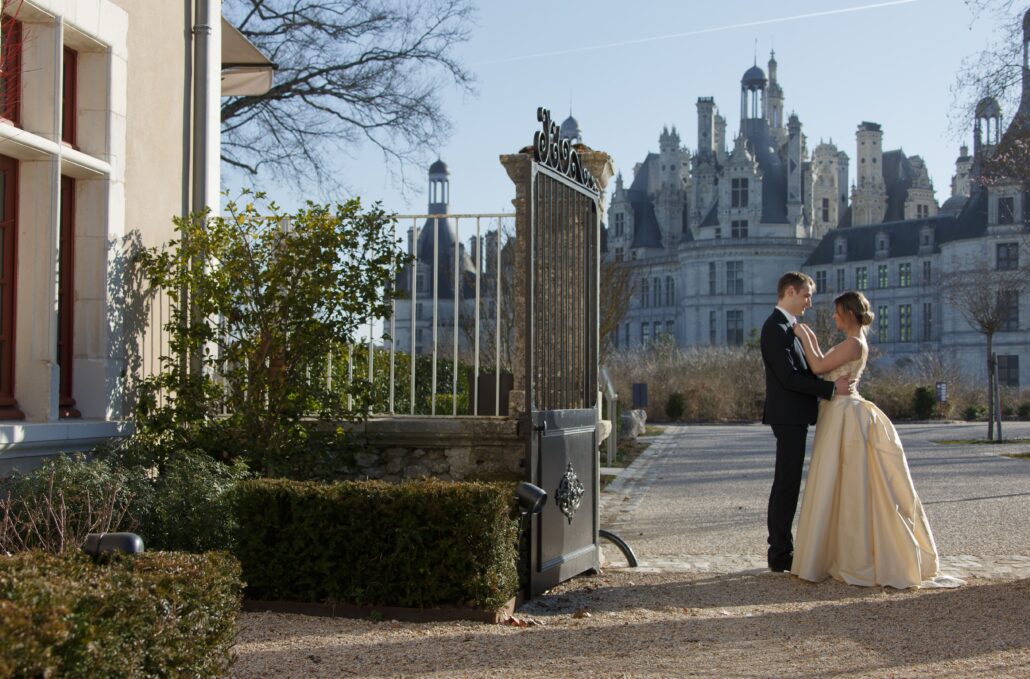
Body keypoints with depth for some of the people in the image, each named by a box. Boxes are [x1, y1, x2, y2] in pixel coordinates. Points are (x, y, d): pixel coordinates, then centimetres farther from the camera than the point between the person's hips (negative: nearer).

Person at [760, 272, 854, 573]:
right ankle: (780, 554, -1)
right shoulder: (776, 328, -15)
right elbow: (789, 377, -22)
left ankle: (780, 549, 20)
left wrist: (833, 385, 7)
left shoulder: (786, 327, 17)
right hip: (788, 416, -11)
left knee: (786, 485, 13)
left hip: (793, 416, 11)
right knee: (787, 484, -6)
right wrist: (831, 388, -20)